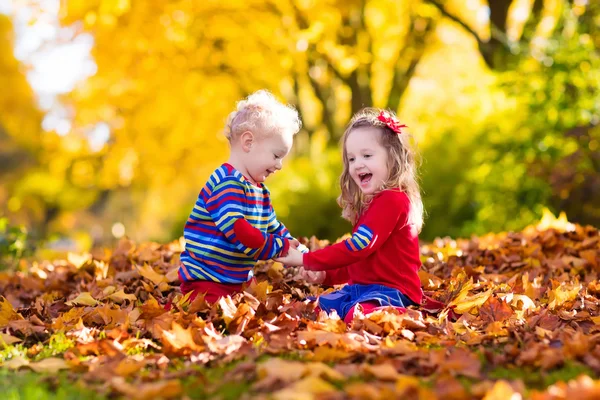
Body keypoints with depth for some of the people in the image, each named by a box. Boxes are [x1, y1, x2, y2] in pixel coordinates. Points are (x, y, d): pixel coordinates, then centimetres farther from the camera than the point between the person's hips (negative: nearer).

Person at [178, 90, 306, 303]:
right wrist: (281, 247, -21)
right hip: (205, 282, -10)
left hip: (240, 280, 10)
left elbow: (275, 229, 19)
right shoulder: (227, 184, -20)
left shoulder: (260, 190, 14)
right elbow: (237, 232, -30)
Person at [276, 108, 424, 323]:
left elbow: (359, 246, -21)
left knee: (357, 315, -39)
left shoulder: (392, 200, -13)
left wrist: (306, 260, -16)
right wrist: (326, 275, 12)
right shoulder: (370, 203, 20)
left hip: (390, 291, -10)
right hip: (359, 288, 10)